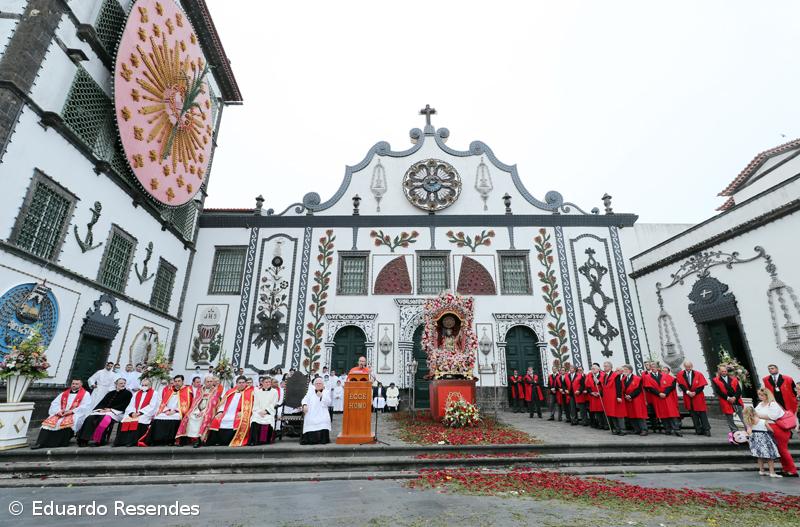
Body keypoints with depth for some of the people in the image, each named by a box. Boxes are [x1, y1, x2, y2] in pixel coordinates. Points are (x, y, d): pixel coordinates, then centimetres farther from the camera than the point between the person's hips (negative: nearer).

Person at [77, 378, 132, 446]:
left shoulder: (128, 393, 7)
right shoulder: (110, 393, 24)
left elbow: (124, 405, -3)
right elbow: (102, 402, 17)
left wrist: (110, 409, -10)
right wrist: (102, 409, -5)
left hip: (117, 412, -5)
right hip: (103, 411, 5)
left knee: (105, 419, -36)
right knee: (90, 418, -23)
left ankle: (98, 440, -30)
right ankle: (85, 439, -26)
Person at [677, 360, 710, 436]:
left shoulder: (698, 374, -1)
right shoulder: (680, 374, 1)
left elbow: (702, 385, -5)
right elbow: (681, 385, -3)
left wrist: (695, 392, -15)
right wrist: (687, 392, -17)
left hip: (698, 397, -1)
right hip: (688, 397, 1)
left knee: (702, 413, -1)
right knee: (693, 414, 3)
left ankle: (707, 430, 6)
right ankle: (698, 430, 8)